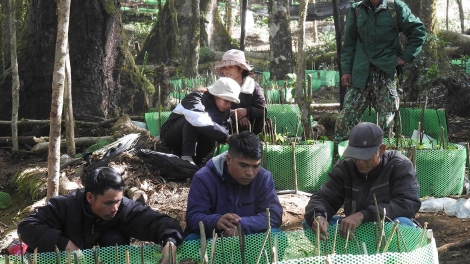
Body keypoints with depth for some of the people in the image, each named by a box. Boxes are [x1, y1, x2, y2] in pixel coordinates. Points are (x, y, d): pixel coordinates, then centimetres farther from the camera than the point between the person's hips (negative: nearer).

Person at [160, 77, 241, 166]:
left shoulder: (225, 111, 0)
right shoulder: (196, 98, -24)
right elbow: (200, 121, -44)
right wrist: (225, 136, -48)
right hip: (172, 135, -7)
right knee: (192, 120, -33)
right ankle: (186, 158, -33)